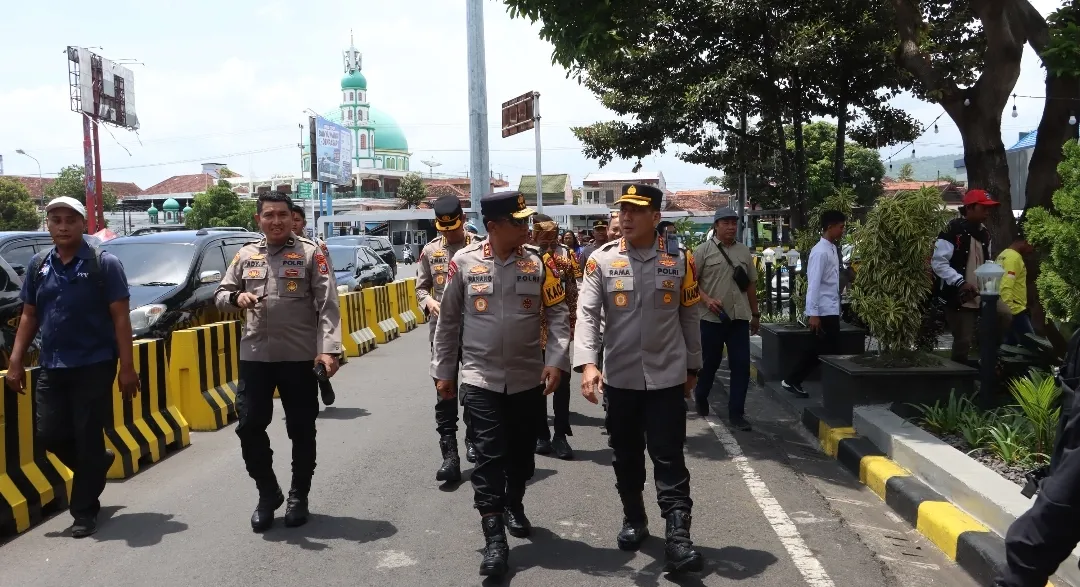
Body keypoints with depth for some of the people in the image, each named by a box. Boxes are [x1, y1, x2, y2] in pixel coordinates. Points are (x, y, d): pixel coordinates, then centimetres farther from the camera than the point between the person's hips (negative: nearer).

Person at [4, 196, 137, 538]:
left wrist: (127, 366, -13)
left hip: (94, 366, -5)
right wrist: (16, 361, 6)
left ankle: (84, 511, 15)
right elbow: (29, 316, 13)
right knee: (50, 435, 8)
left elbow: (120, 318, -8)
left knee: (87, 438, 1)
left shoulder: (104, 264, -7)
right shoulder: (38, 266, 8)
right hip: (52, 368, 5)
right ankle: (97, 465, 36)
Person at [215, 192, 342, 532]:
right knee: (249, 427, 4)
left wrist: (329, 349, -21)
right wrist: (236, 297, -10)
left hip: (299, 357, -3)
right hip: (254, 356, 4)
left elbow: (328, 306, -9)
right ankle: (267, 493, 23)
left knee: (301, 430, 7)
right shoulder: (246, 256, 10)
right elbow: (220, 295, 15)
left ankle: (298, 496, 24)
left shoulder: (311, 254, -3)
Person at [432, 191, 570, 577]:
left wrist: (556, 360, -12)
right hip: (480, 378, -2)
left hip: (528, 378, 2)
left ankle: (514, 506, 40)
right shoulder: (464, 261, -4)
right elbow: (448, 320, 3)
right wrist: (443, 371, 5)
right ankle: (494, 539, 0)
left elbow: (557, 313, 0)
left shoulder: (538, 261, -2)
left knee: (522, 451, 15)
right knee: (489, 455, -5)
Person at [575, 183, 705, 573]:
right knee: (625, 456, 15)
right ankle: (634, 520, 34)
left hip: (667, 377, -1)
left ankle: (678, 539, 1)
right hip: (619, 377, 1)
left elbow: (689, 317, 7)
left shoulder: (679, 260, -1)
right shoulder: (601, 260, -4)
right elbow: (586, 313, -11)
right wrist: (587, 363, -24)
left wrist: (692, 366, 10)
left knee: (669, 459, -1)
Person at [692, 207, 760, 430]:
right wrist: (707, 300, -20)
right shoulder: (703, 250, -4)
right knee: (709, 362, 10)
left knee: (741, 365, 0)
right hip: (712, 317, -4)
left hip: (739, 317, 4)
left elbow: (751, 285, 17)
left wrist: (755, 314, 18)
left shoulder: (744, 251, 11)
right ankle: (700, 397, 37)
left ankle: (736, 412, 8)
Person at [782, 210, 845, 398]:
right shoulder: (820, 252, -16)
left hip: (831, 309, 9)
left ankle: (792, 381, 22)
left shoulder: (832, 249, 12)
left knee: (819, 349, 14)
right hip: (824, 311, -9)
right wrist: (813, 313, -23)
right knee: (830, 351, -2)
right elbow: (813, 284, -20)